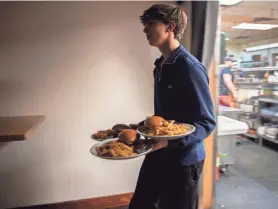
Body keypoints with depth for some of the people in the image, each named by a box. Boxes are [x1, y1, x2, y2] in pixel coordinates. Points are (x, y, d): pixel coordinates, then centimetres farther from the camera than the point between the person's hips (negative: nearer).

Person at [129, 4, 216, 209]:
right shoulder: (160, 66, 7)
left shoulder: (190, 67, -18)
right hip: (158, 155, 8)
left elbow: (207, 122, -19)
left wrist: (169, 142, -32)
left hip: (183, 159, -7)